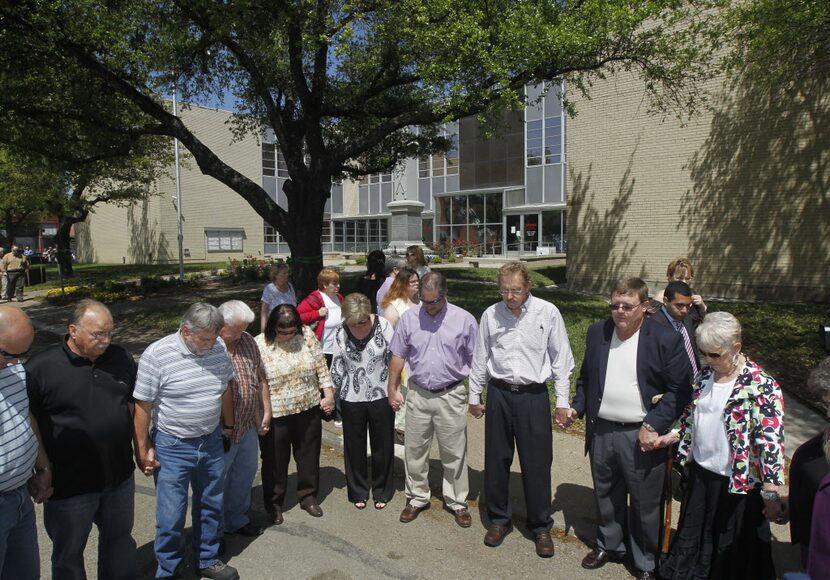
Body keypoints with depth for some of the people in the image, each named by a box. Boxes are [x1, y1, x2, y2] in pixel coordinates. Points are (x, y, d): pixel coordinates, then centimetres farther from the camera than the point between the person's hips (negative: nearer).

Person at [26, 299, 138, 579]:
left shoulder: (121, 357, -1)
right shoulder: (39, 367, -15)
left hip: (120, 477, 4)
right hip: (68, 485, -3)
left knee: (120, 541, 22)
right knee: (69, 555, 18)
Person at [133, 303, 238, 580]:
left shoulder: (219, 349, -5)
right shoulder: (156, 355, -19)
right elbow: (142, 407, -13)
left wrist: (228, 424, 19)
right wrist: (143, 450, -10)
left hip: (211, 442, 5)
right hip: (172, 448, -4)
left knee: (212, 506, 18)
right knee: (171, 516, 6)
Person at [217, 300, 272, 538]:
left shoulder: (247, 341, 2)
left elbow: (261, 379, 11)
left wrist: (266, 412, 12)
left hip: (248, 426, 7)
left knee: (245, 473, 21)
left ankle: (237, 519, 42)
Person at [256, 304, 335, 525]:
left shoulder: (307, 335, -5)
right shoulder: (260, 345, -13)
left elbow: (321, 366, 3)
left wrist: (328, 393, 1)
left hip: (308, 410, 3)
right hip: (275, 414, -3)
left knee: (309, 455, 17)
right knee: (275, 461, 12)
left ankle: (308, 496, 38)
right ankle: (274, 504, 32)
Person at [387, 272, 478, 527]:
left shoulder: (464, 320, -7)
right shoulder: (409, 318, -1)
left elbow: (475, 360, -2)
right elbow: (398, 357, 7)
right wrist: (393, 389, 7)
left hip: (451, 395, -2)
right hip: (418, 394, 2)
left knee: (454, 453, 9)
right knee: (414, 450, 13)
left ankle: (457, 502, 27)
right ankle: (417, 498, 31)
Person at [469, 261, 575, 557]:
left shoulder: (548, 313, -7)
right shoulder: (491, 314, -1)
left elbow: (561, 358, -1)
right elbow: (480, 358, 8)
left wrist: (562, 400, -1)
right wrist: (474, 396, 13)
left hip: (534, 395, -2)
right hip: (499, 393, 2)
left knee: (537, 464, 5)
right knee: (496, 461, 12)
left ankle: (541, 527, 26)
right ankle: (499, 519, 32)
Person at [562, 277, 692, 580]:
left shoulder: (667, 339, -11)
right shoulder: (597, 332, 2)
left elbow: (680, 389, -10)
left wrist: (653, 426, -17)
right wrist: (576, 408, 1)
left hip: (641, 436, -4)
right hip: (601, 432, 4)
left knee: (645, 505, 11)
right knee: (606, 496, 21)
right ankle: (609, 545, 43)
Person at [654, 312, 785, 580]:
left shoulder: (761, 386, -20)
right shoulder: (706, 374, 0)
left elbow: (771, 442, -20)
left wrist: (771, 496, -19)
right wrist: (672, 436, 4)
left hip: (738, 483, -6)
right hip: (700, 472, 6)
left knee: (735, 551, 15)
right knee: (693, 540, 23)